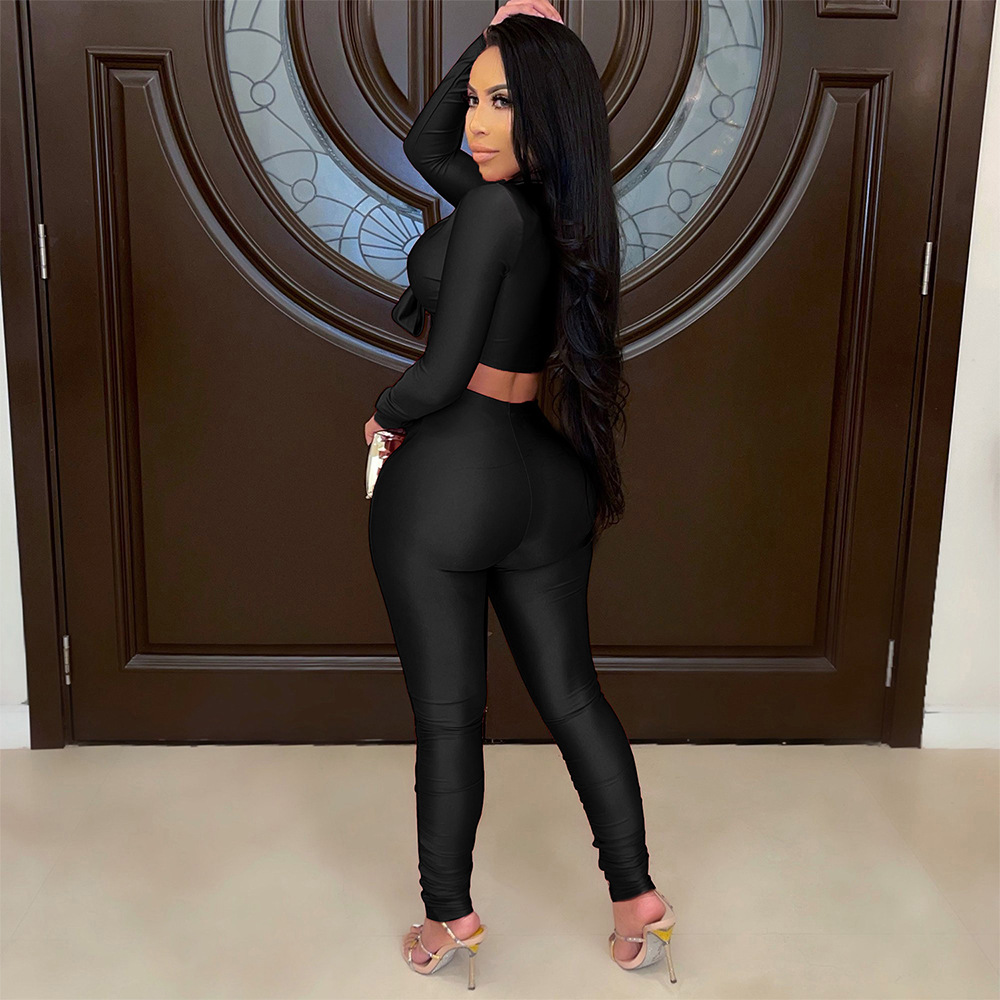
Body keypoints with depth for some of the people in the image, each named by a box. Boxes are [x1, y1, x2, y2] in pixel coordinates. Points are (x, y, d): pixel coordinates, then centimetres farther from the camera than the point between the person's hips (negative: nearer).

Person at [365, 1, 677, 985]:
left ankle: (449, 914, 25)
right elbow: (424, 146, 20)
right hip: (545, 474, 8)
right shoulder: (561, 209, 8)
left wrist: (384, 415, 3)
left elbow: (442, 373, -17)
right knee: (571, 693, 15)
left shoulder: (493, 211, -16)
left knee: (446, 713, 7)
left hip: (446, 477, -8)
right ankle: (636, 898, 24)